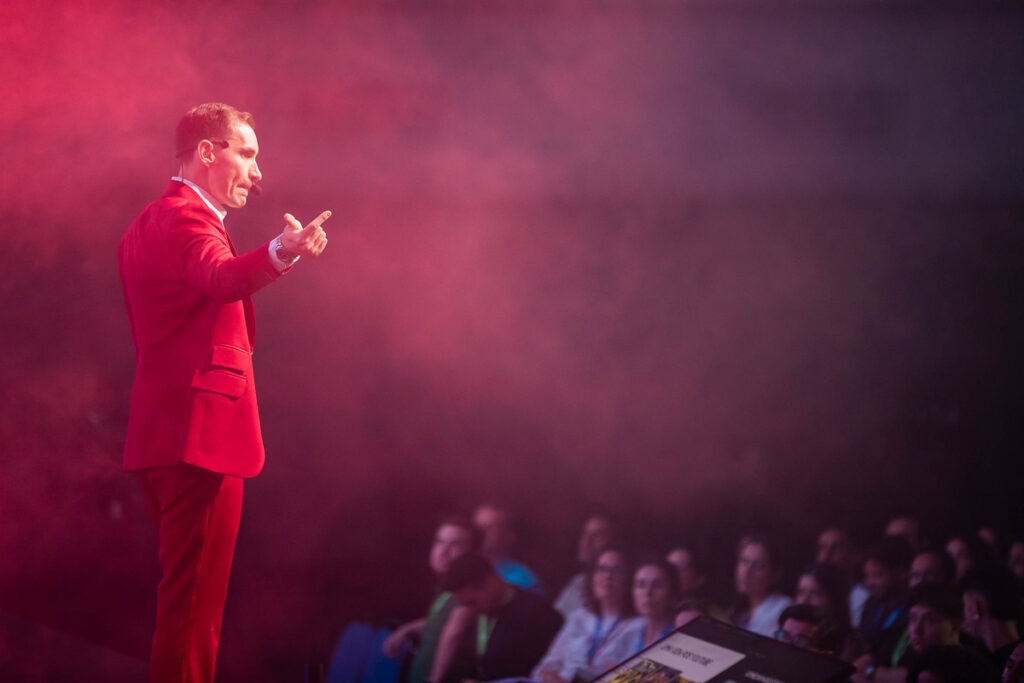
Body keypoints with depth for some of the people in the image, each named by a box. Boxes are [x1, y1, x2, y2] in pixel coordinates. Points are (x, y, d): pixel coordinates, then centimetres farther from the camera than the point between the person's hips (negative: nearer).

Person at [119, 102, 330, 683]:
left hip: (162, 433, 11)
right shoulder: (189, 218, -12)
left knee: (182, 591, 18)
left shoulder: (150, 222, 22)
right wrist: (280, 253, -51)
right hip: (202, 431, -11)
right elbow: (222, 278, -35)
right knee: (196, 597, -11)